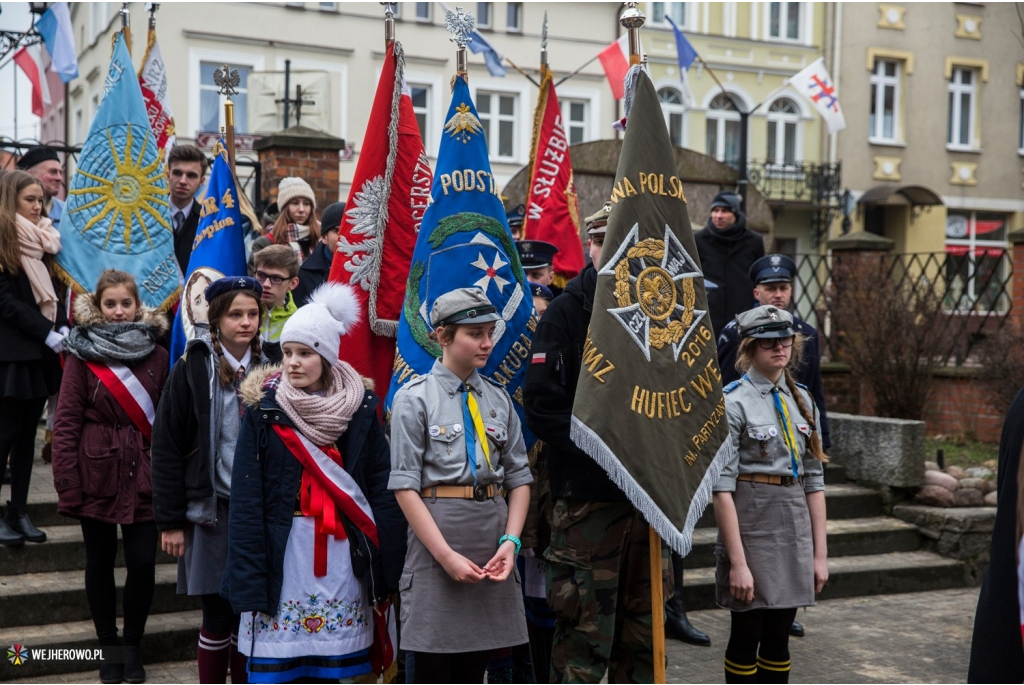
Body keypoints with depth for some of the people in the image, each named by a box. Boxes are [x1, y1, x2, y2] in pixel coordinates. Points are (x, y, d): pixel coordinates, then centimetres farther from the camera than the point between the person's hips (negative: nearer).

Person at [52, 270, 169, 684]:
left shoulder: (156, 355, 4)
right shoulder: (82, 355, -4)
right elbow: (66, 421, -6)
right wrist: (67, 484, -11)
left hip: (143, 475, 1)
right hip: (97, 474, -1)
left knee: (143, 562, -2)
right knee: (100, 561, 10)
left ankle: (132, 645, 18)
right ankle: (108, 646, 25)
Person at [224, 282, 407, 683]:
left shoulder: (360, 410, 3)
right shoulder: (264, 411, 0)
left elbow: (383, 491, 3)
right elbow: (246, 500, -2)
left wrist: (385, 574, -2)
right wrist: (249, 579, -8)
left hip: (343, 557, 1)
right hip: (283, 556, -1)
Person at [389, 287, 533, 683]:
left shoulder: (499, 400, 10)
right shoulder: (415, 398, -4)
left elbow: (519, 478, 10)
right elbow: (405, 487, -9)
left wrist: (510, 541, -5)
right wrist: (447, 554, -14)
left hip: (492, 538, 4)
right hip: (436, 534, -4)